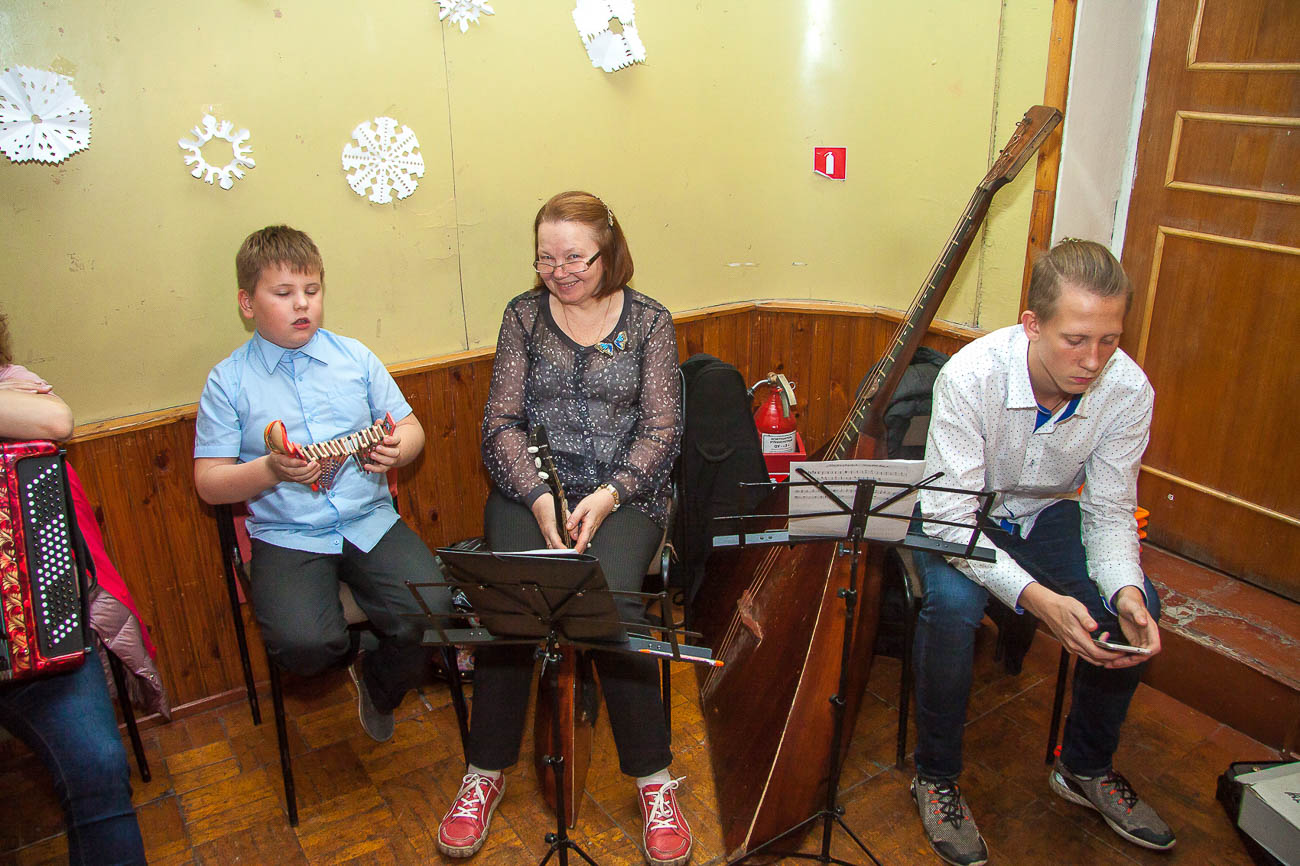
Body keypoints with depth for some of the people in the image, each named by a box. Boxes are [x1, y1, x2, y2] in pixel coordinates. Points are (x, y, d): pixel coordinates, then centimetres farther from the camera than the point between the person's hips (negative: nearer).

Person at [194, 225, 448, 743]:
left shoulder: (354, 356, 10)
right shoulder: (228, 381, 3)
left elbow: (411, 428, 13)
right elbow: (209, 483, 1)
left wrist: (396, 450, -11)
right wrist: (272, 470, -18)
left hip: (370, 521, 2)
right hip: (287, 537, -1)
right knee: (302, 644, -27)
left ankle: (379, 688, 16)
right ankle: (351, 659, 14)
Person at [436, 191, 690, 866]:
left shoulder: (649, 321, 5)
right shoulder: (524, 316, 8)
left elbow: (662, 430, -1)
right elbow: (501, 423, 2)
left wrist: (607, 497, -16)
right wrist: (539, 497, -14)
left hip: (625, 493, -1)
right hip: (529, 489, 1)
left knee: (610, 597, -29)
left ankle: (654, 779, -11)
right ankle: (486, 772, -5)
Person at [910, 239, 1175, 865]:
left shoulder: (1128, 389, -20)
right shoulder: (970, 375, -32)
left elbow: (1109, 511, -10)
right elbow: (951, 517, -31)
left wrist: (1126, 589, -30)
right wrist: (1035, 597, -43)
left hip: (1047, 514, 4)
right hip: (959, 516, -4)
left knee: (1137, 606, -18)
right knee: (952, 604, -33)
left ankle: (1086, 767, 10)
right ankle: (935, 776, -7)